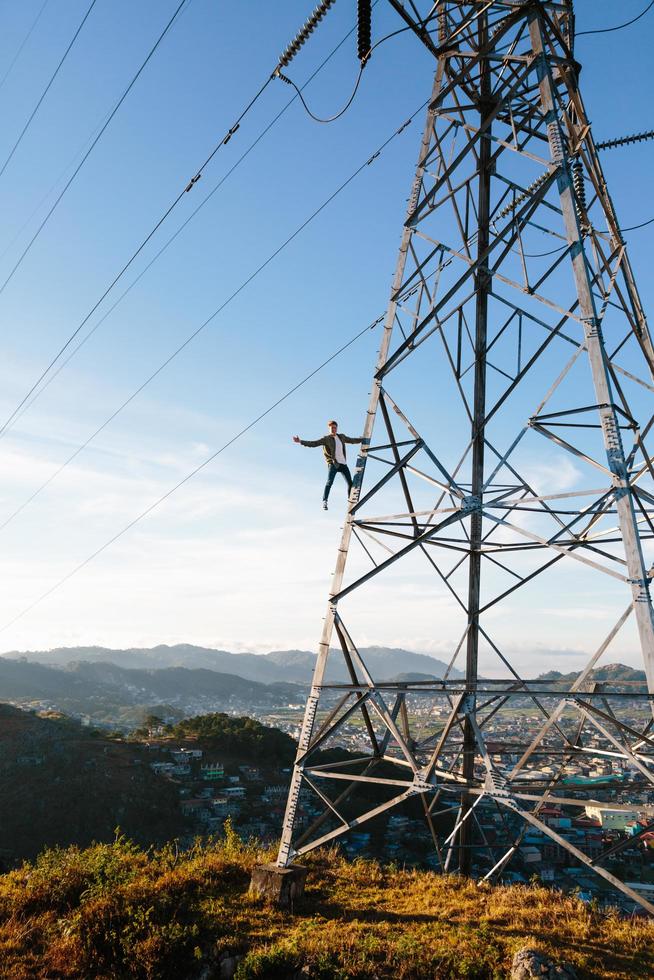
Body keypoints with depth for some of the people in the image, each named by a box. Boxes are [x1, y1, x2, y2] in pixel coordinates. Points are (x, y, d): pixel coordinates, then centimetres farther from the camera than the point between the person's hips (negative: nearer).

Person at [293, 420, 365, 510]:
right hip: (333, 463, -5)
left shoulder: (342, 437, 15)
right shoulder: (326, 439, -1)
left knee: (350, 483, 5)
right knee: (329, 482, -21)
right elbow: (313, 443, -9)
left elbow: (353, 440, 30)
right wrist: (300, 441, -20)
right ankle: (324, 501, -18)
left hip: (343, 464, 5)